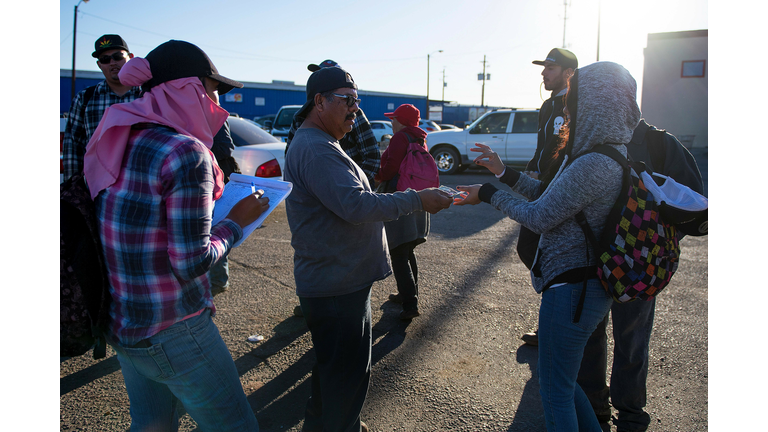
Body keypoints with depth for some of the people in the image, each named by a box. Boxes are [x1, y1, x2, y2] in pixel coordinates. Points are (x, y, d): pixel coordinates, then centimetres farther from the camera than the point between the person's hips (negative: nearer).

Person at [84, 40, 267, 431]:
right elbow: (192, 262, -22)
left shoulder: (122, 141, 3)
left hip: (119, 320, 9)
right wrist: (236, 221, -6)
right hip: (173, 331, -8)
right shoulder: (186, 153, -21)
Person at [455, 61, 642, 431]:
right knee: (563, 379, 25)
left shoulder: (593, 164, -25)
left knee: (555, 391, 8)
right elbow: (548, 195, 14)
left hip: (572, 286, -10)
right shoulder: (607, 152, 7)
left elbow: (539, 217, -18)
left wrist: (487, 194, -6)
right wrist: (504, 172, 12)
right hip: (587, 280, 10)